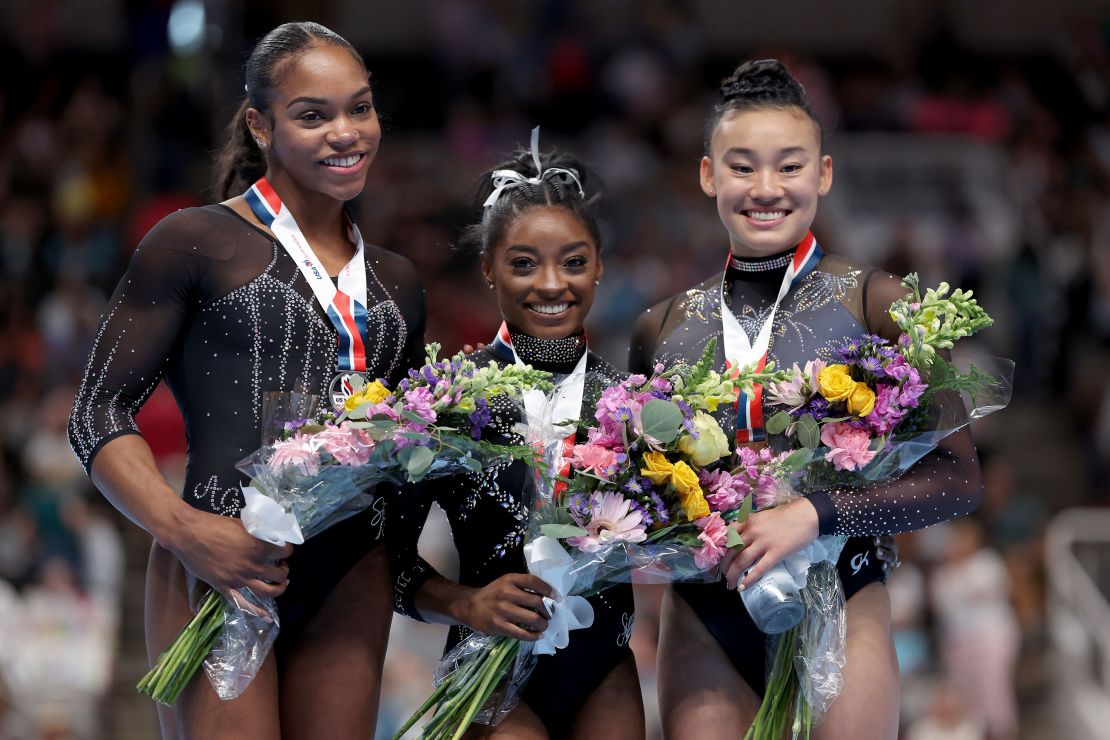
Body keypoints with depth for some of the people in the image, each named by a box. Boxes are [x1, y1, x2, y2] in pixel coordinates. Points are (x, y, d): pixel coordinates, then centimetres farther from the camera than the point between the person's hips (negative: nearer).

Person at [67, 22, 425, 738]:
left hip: (353, 583, 5)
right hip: (220, 570, -5)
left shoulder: (395, 282, 18)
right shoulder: (198, 243, 1)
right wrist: (181, 528, -19)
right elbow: (100, 412, -2)